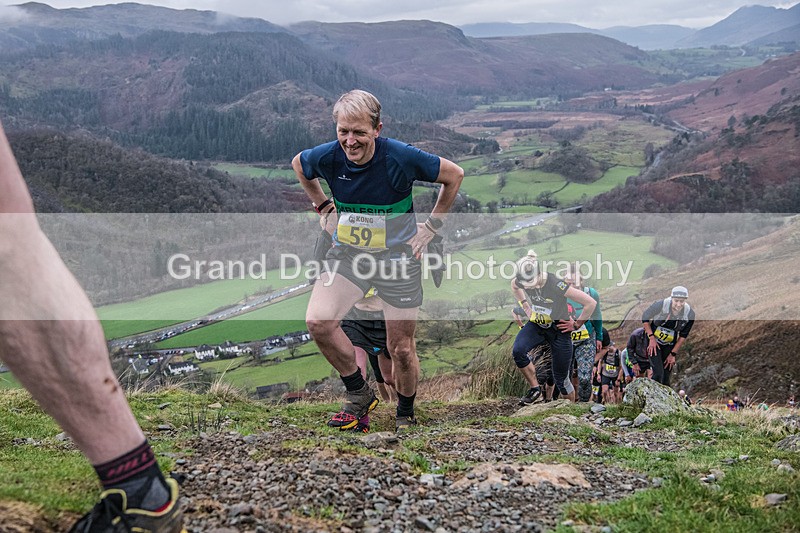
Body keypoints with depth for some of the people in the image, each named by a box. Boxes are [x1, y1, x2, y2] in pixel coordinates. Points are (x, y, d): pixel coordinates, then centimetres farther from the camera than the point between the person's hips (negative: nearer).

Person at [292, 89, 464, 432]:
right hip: (347, 253, 2)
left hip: (398, 257, -2)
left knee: (401, 348, 4)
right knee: (318, 322, -20)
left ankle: (405, 416, 32)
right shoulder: (327, 157, -15)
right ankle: (360, 394, 2)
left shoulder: (401, 157, -22)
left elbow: (454, 176, -6)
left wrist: (431, 227, -3)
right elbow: (299, 164, 11)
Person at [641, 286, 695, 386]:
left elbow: (683, 336, -3)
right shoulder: (660, 305, -25)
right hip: (654, 341, -3)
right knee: (658, 374, -17)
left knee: (665, 377, 2)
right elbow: (645, 318, -8)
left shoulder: (690, 314, -16)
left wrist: (673, 354, -3)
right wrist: (651, 337, -13)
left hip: (670, 345, 3)